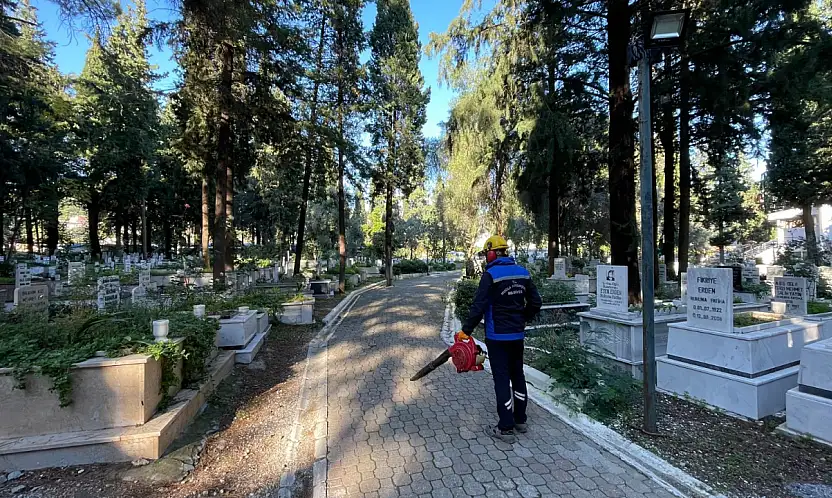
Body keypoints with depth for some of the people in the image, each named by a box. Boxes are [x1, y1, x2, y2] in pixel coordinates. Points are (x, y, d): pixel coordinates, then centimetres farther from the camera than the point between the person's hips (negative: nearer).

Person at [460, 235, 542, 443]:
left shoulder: (491, 274, -16)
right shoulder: (522, 272, 3)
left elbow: (479, 306, -20)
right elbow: (535, 302, 8)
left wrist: (466, 330, -11)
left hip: (497, 337, -6)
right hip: (518, 335, 6)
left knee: (502, 379, 2)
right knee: (518, 375, 18)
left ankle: (506, 428, 10)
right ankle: (520, 420, 32)